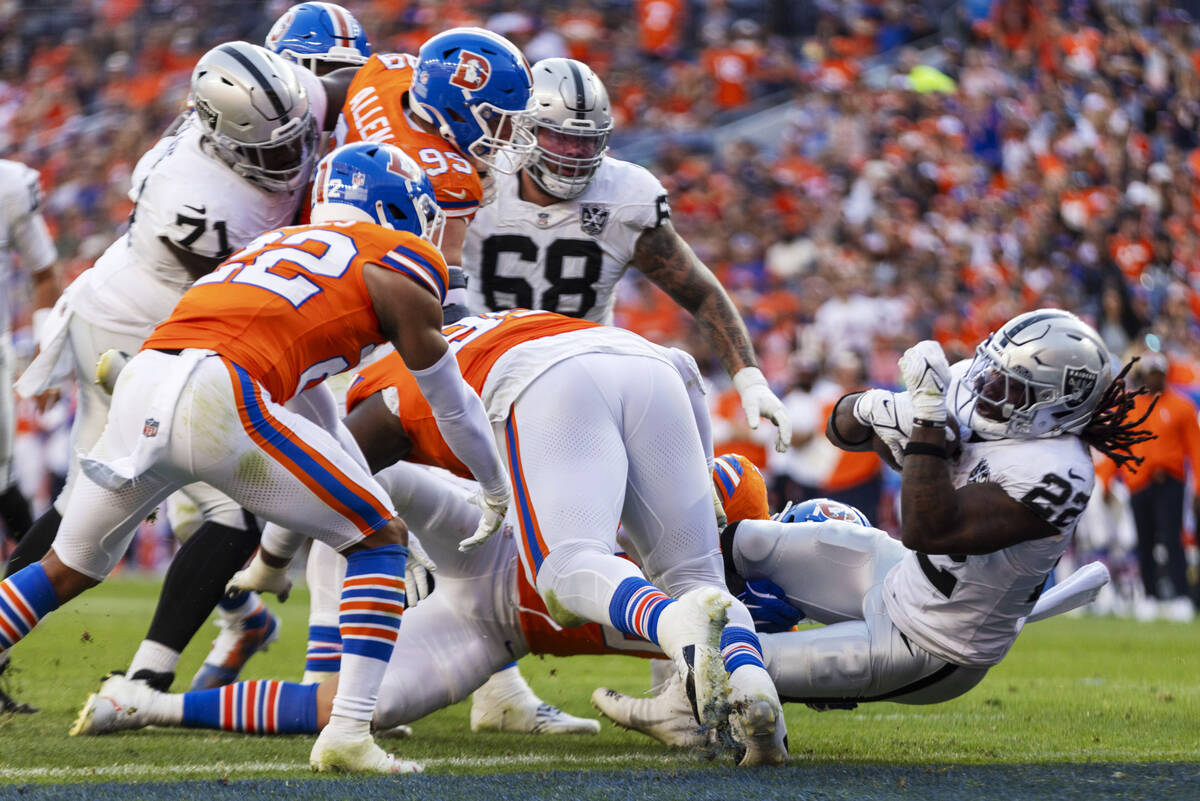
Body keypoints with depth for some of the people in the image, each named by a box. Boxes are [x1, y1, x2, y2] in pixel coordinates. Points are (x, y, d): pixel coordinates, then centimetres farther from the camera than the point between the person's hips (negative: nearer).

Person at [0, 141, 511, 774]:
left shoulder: (280, 245, 35)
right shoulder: (398, 265, 14)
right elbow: (452, 405, 23)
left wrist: (371, 497, 52)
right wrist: (496, 489, 41)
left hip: (141, 387, 7)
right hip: (218, 397, -7)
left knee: (68, 570, 25)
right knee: (383, 539, 9)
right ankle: (348, 734, -2)